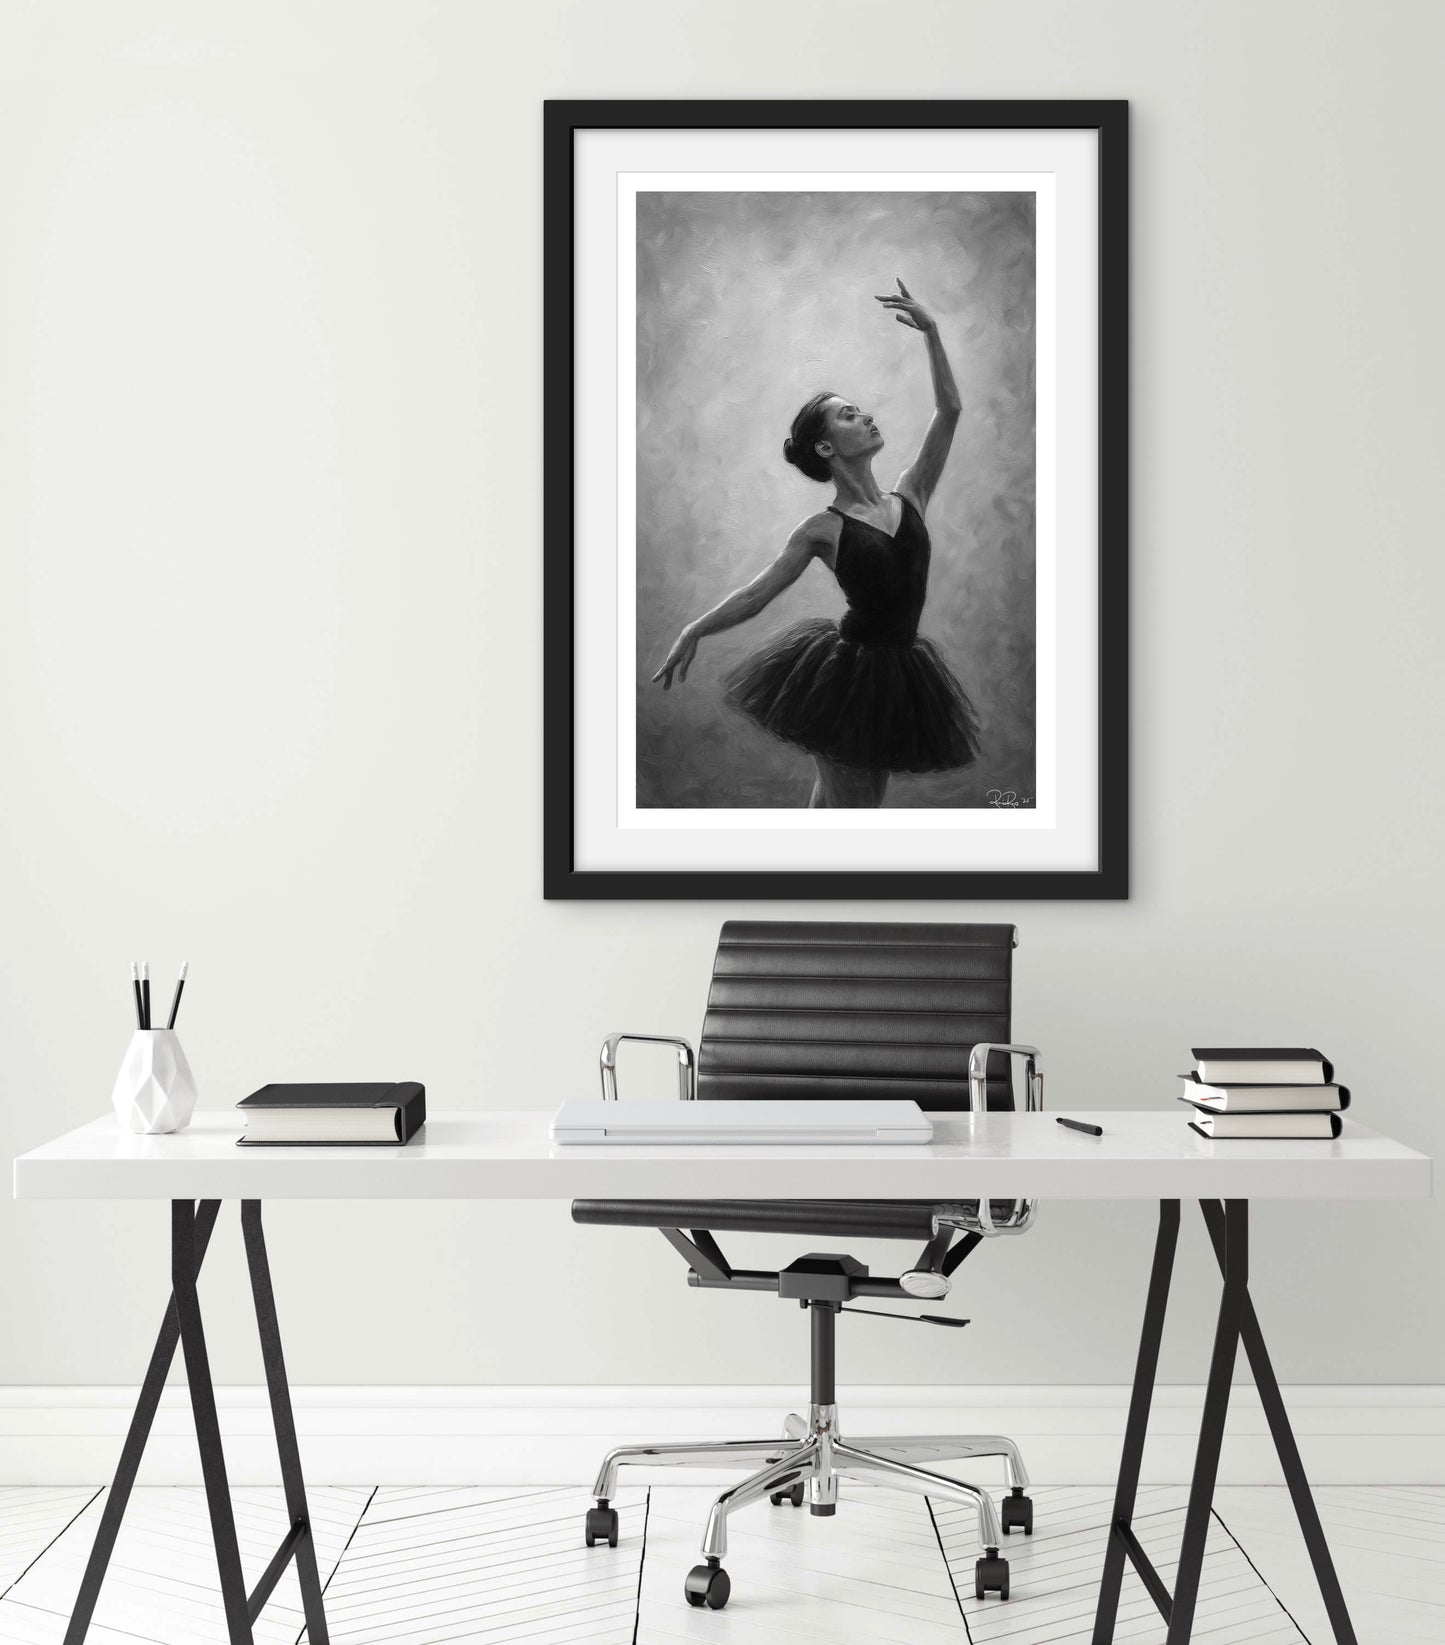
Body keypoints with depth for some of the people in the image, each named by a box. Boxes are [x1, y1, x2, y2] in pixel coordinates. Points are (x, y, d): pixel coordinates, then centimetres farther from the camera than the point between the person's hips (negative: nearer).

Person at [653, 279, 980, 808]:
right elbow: (757, 593, -4)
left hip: (897, 674, 5)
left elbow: (949, 411, 4)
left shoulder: (908, 497, 5)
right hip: (848, 676, -5)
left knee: (838, 804, 14)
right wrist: (694, 631, -14)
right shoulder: (822, 530, -7)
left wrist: (931, 332, 0)